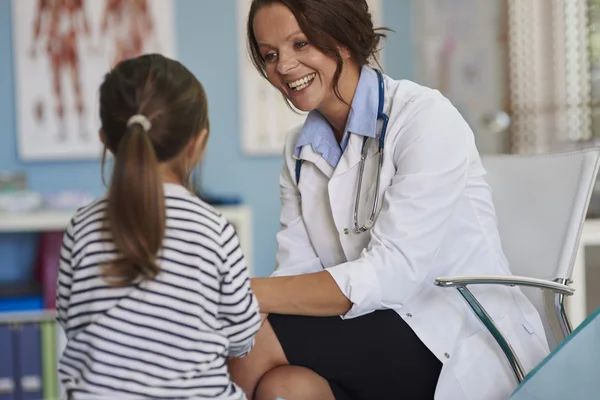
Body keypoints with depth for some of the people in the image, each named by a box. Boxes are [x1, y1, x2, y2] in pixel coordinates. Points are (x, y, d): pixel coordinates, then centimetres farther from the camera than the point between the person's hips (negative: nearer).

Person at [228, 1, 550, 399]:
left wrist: (248, 294, -27)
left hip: (473, 350, -5)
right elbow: (299, 279, -1)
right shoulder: (301, 151, 10)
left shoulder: (425, 117, -12)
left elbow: (390, 274, -22)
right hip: (383, 343, 5)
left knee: (254, 342, -22)